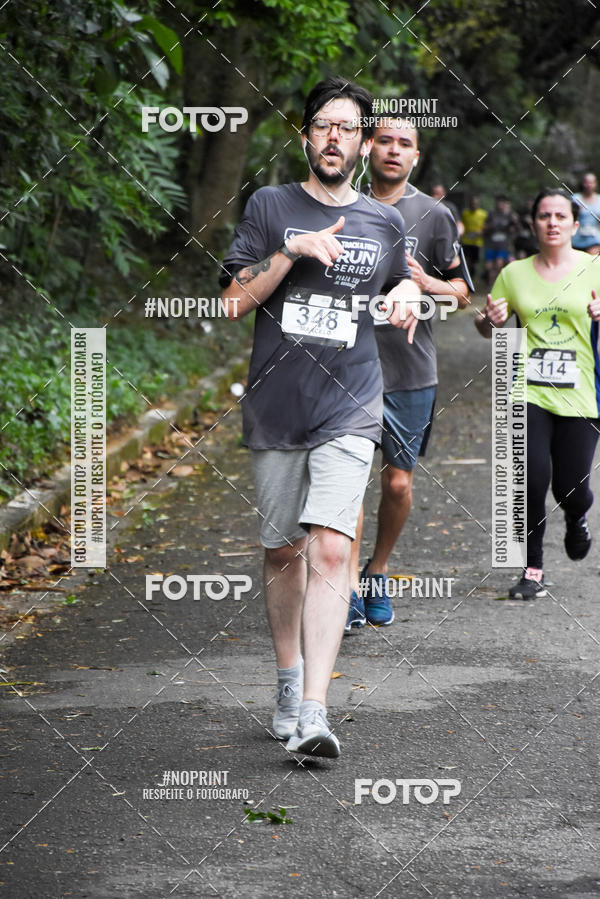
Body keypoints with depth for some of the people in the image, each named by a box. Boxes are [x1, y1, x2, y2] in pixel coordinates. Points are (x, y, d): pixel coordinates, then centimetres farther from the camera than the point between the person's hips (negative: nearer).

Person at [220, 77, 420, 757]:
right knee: (283, 551, 10)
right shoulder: (270, 207, 4)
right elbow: (235, 301, -2)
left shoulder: (384, 223, 9)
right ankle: (289, 680, 33)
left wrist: (404, 299, 5)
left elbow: (399, 280, 29)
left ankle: (313, 713, -21)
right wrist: (295, 250, -15)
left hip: (348, 413, -1)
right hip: (274, 411, 1)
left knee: (330, 549, -16)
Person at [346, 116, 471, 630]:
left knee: (398, 483, 2)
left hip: (410, 370, 0)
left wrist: (426, 283, -13)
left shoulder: (434, 215, 2)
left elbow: (462, 292, 6)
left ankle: (378, 573, 24)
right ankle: (350, 588, -2)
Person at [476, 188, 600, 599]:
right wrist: (490, 320, -7)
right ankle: (533, 571, 1)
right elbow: (489, 328, 16)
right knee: (532, 480, -13)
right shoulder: (515, 274, 7)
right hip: (529, 393, 1)